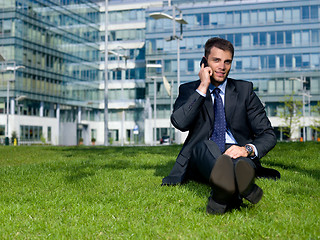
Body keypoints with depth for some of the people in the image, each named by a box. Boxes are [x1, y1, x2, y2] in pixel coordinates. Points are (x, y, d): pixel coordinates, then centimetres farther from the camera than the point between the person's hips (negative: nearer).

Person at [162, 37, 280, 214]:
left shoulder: (244, 90, 13)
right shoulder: (188, 90, 13)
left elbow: (268, 135, 5)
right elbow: (179, 123, -10)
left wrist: (248, 149, -18)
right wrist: (203, 87, -8)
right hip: (201, 160, -1)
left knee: (242, 159, -36)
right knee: (207, 145, -37)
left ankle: (223, 192, -69)